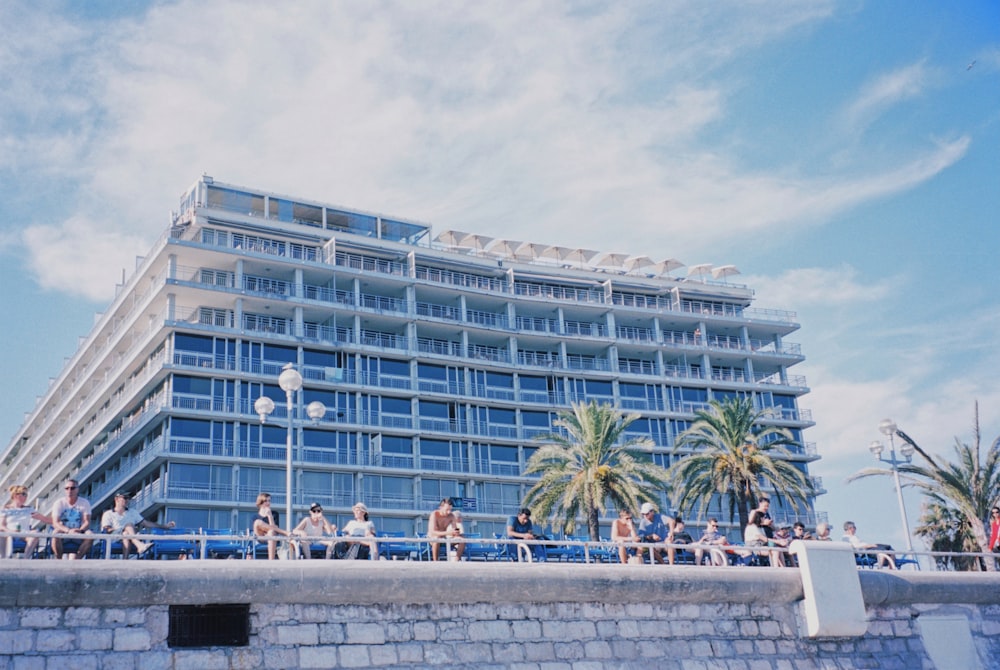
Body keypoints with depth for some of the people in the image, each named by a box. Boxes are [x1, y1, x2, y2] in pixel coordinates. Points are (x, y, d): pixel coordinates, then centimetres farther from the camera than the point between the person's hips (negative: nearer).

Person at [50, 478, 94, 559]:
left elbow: (87, 522, -5)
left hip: (78, 534, 1)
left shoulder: (84, 503, 2)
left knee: (90, 535, -31)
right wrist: (68, 530, -30)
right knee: (55, 534, -35)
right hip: (63, 532, -1)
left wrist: (80, 530, -28)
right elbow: (55, 523, -12)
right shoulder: (59, 503, -1)